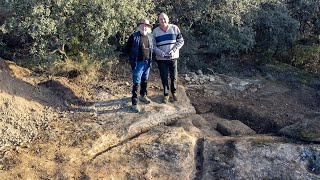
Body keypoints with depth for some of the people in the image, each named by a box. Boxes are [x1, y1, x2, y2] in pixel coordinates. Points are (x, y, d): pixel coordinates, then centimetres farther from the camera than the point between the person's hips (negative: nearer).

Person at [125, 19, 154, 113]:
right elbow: (127, 48, -3)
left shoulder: (150, 37, 6)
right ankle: (134, 103, 2)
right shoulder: (134, 36, -10)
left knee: (145, 81, 20)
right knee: (136, 83, -4)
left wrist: (149, 58, 9)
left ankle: (143, 95, 40)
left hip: (147, 63, 5)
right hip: (138, 63, -5)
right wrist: (133, 57, 1)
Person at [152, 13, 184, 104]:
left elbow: (181, 41, 2)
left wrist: (174, 50, -12)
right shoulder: (155, 31, 0)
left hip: (173, 57, 0)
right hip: (161, 59, 0)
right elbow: (153, 45, 2)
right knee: (164, 78, 7)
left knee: (174, 77, 8)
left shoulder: (174, 28, -2)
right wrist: (160, 53, -15)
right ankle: (166, 94, 23)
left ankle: (174, 92, 30)